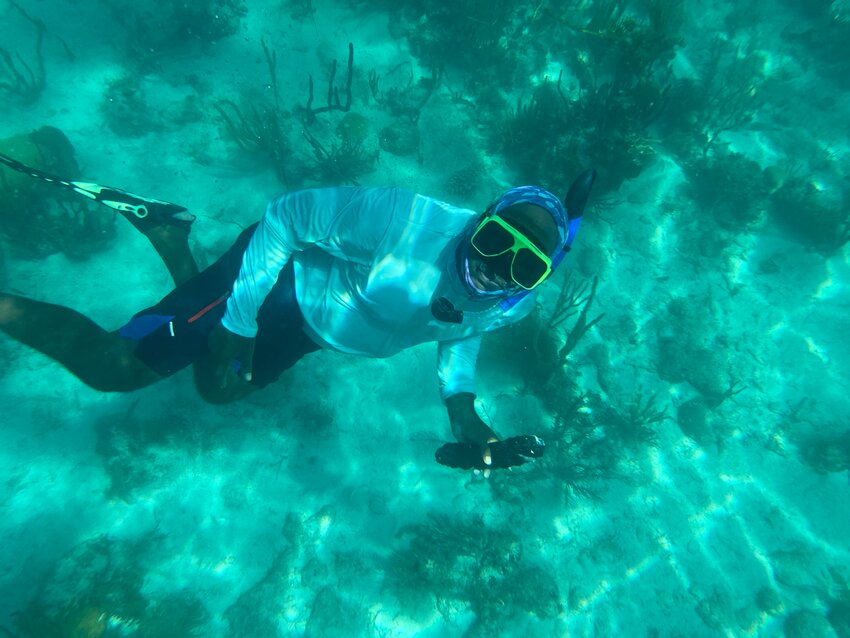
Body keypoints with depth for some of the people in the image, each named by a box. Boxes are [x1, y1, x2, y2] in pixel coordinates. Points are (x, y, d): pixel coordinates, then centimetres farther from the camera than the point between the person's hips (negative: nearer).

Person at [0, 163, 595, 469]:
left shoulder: (513, 306, -15)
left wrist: (461, 403, -7)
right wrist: (236, 325, -21)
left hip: (313, 331, 7)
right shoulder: (408, 223, -36)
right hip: (282, 277, -6)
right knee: (110, 366, -9)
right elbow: (289, 213, -24)